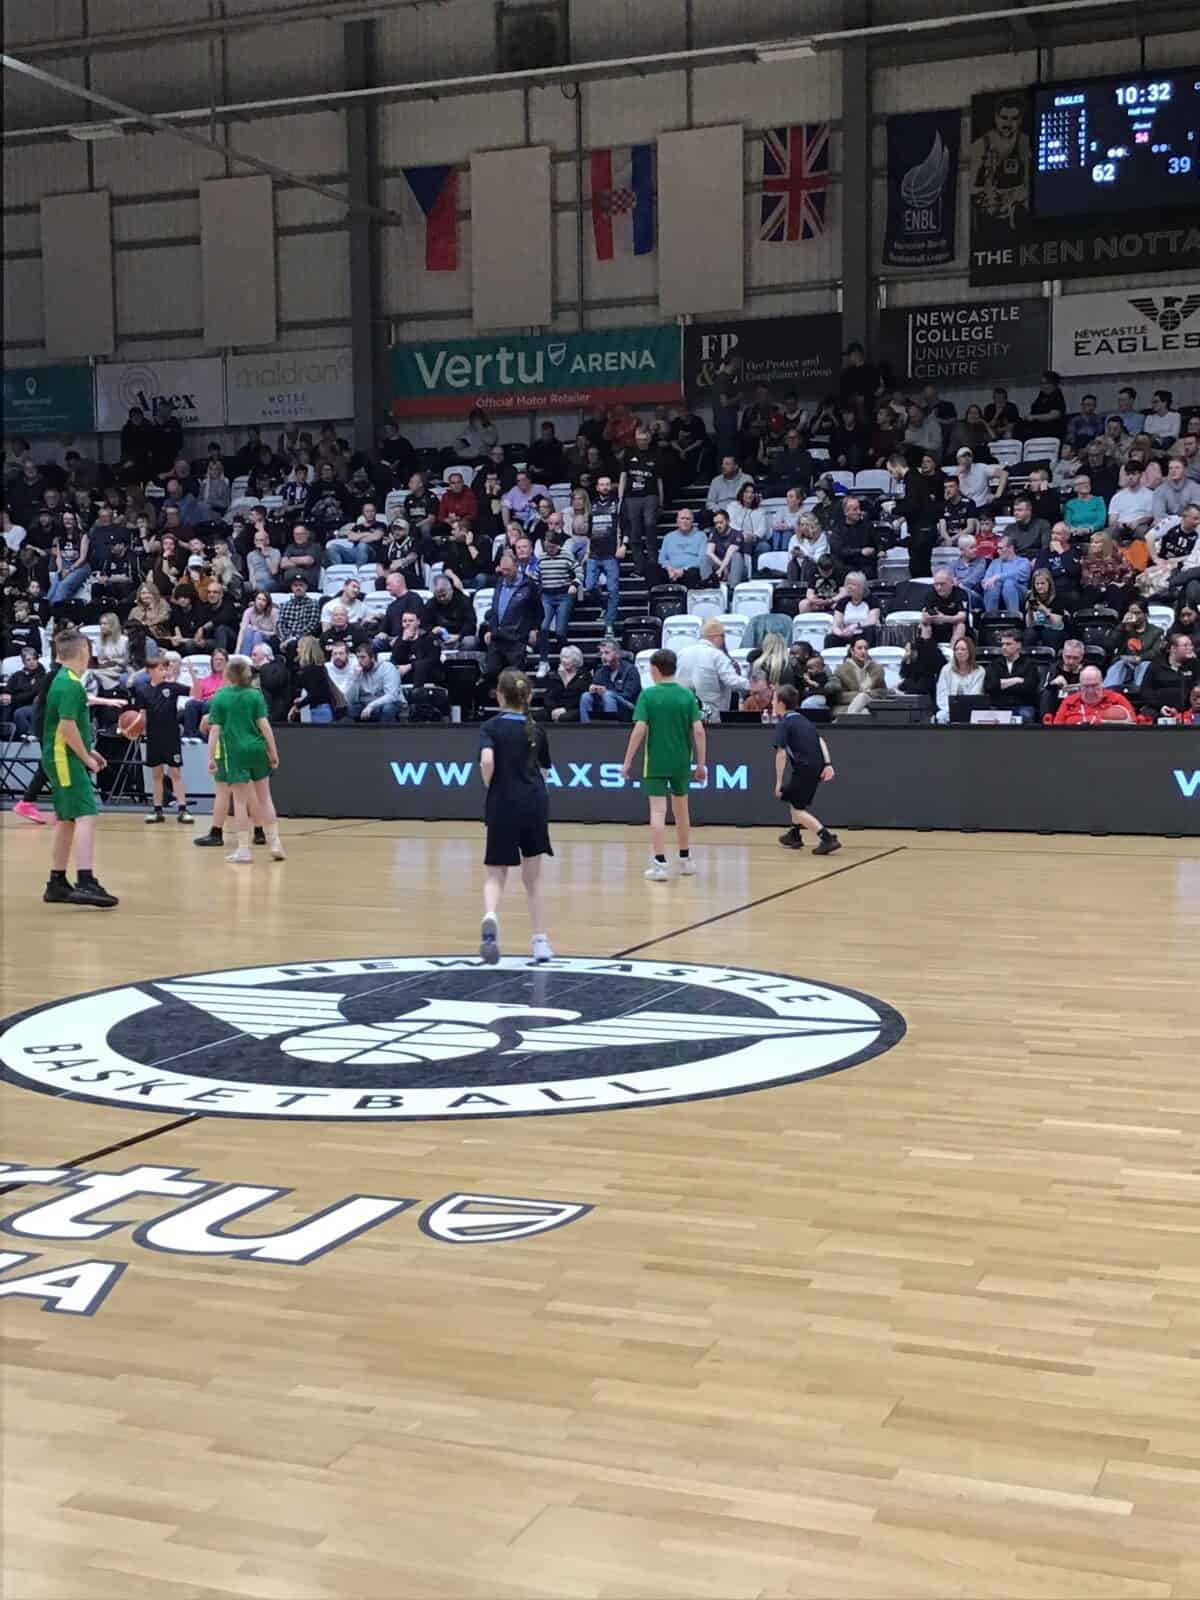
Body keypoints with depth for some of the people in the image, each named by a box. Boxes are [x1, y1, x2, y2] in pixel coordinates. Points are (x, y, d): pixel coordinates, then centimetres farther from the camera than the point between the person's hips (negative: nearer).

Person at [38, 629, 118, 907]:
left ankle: (57, 884, 22)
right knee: (86, 816, -17)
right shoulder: (70, 684, -15)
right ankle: (85, 883, -27)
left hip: (62, 759, 10)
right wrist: (87, 758, -14)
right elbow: (67, 727, -23)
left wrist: (87, 751, 20)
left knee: (67, 820, 15)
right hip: (65, 759, -10)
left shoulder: (63, 680, 15)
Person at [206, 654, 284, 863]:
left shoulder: (220, 697, -1)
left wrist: (211, 757, -3)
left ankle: (244, 849, 4)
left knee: (240, 800, 3)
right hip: (257, 749, 2)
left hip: (234, 752, -2)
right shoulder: (255, 694, 2)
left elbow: (215, 729, -5)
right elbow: (264, 724, -5)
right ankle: (275, 843, 13)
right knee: (264, 798, 11)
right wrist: (273, 752, -1)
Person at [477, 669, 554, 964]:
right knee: (533, 877, 15)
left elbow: (487, 761, -18)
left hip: (502, 807, -2)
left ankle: (490, 917, -25)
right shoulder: (536, 730, 7)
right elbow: (543, 770, 12)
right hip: (534, 805, 2)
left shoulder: (491, 727, -1)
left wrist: (489, 786, -2)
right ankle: (540, 941, 13)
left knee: (495, 875, 6)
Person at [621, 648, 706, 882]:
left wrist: (627, 761, -9)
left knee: (658, 811, -3)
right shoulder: (687, 695, 1)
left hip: (655, 762, -3)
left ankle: (660, 864, -10)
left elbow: (639, 729, -14)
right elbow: (698, 730, -5)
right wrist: (701, 763, 1)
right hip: (681, 762, 3)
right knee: (681, 810, 17)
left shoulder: (648, 695, -7)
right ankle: (685, 860, 28)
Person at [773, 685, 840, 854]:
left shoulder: (783, 724, -6)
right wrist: (828, 764, 4)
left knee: (798, 809, -3)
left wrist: (779, 781, -14)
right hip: (818, 767, 9)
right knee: (792, 796, 29)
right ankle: (795, 835, 41)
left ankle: (829, 838, -16)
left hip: (805, 768, -9)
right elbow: (820, 741, 12)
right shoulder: (802, 719, 19)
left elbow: (781, 753, -15)